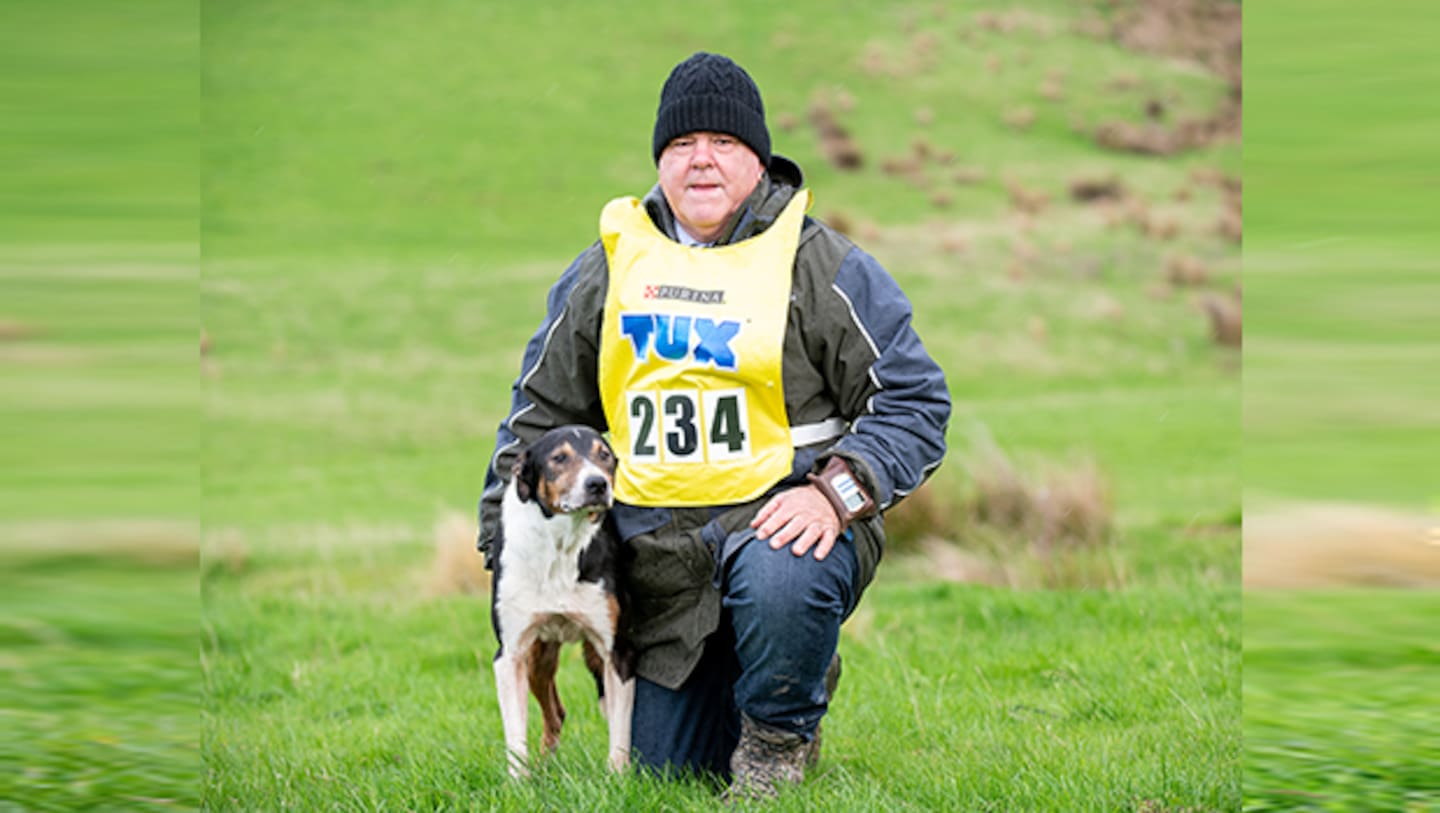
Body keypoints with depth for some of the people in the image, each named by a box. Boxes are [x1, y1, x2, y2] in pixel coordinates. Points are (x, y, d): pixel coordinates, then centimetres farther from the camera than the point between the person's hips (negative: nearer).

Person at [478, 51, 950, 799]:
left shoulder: (820, 266, -3)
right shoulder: (606, 269, 8)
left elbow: (913, 400, -5)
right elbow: (542, 408, 19)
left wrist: (837, 492, -21)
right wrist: (506, 540, 11)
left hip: (781, 514, -4)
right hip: (662, 554, 4)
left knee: (780, 586, -41)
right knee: (665, 773, 4)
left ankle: (780, 734, -7)